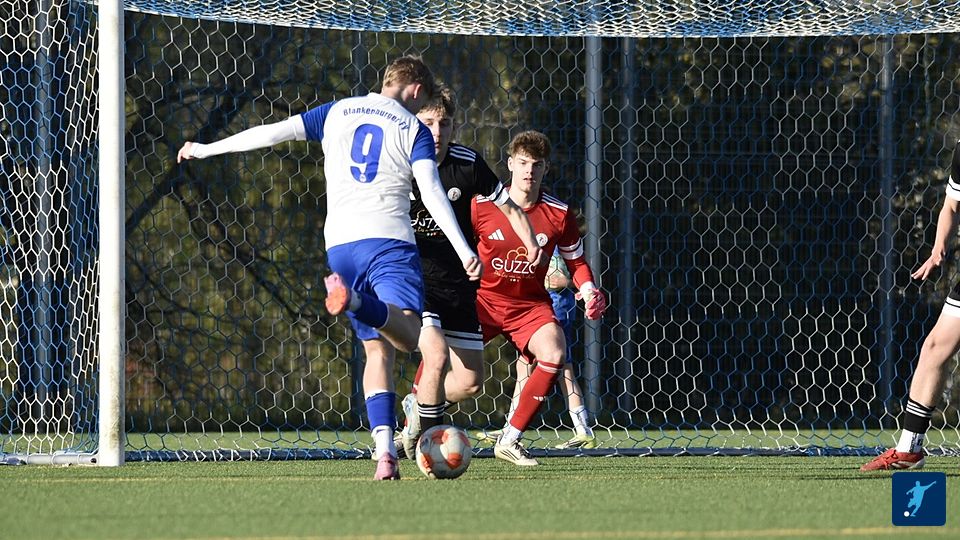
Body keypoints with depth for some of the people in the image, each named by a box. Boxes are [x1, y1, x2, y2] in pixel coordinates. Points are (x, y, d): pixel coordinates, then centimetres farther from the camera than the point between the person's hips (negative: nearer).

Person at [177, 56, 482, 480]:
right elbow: (431, 191, -5)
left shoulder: (338, 112, 17)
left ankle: (384, 451, -6)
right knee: (407, 335, -22)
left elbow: (276, 132, 14)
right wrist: (463, 250, -10)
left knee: (376, 348, 10)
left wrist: (206, 149, 24)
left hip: (340, 244, 5)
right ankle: (355, 300, -53)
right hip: (389, 239, -5)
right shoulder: (413, 128, 7)